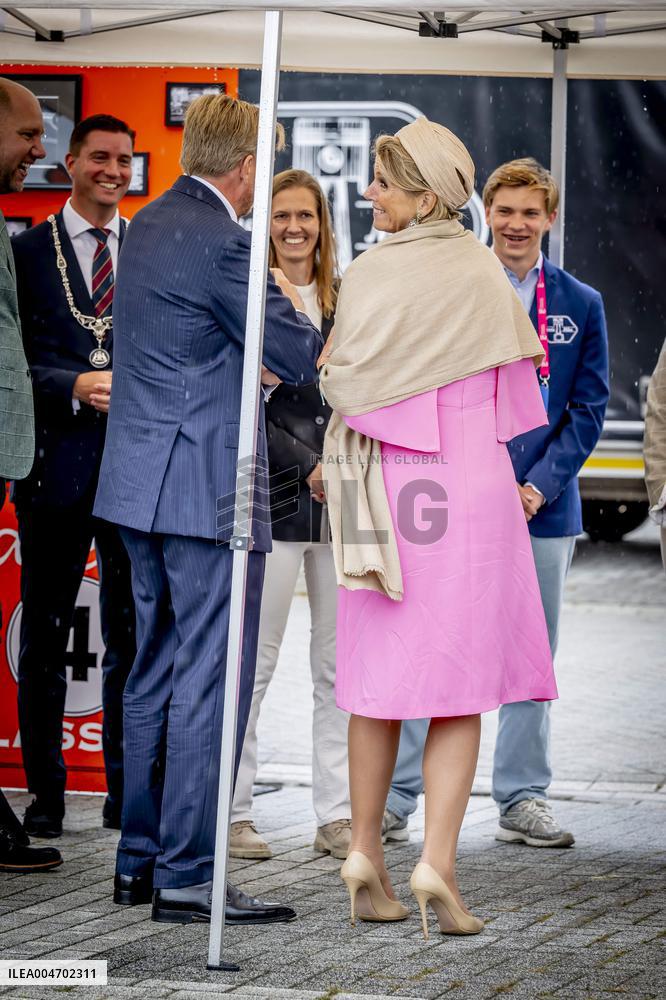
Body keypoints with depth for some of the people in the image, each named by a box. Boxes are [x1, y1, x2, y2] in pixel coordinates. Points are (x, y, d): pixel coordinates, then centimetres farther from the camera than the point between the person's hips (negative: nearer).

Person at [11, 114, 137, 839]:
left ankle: (127, 793, 13)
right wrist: (77, 387, -18)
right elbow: (18, 363, -3)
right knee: (45, 633, 5)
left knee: (132, 635, 6)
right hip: (58, 462, -2)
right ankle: (45, 793, 13)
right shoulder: (29, 251, 3)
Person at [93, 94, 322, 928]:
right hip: (206, 486, -10)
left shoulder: (148, 225, 12)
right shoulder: (221, 242, -17)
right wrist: (288, 300, 7)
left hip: (141, 482, 10)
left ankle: (140, 858, 20)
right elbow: (299, 360, -12)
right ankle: (186, 875, -5)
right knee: (210, 679, -6)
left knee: (156, 672, 15)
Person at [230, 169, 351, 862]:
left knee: (340, 663, 5)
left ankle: (337, 814, 11)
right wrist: (308, 468, -14)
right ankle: (231, 810, 6)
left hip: (341, 501, 5)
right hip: (274, 498, -5)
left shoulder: (345, 300, 13)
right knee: (254, 660, -3)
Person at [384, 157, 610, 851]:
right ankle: (394, 799, 3)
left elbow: (587, 410, 4)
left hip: (542, 504, 2)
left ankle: (522, 801, 15)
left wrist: (539, 484, -9)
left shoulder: (581, 306, 7)